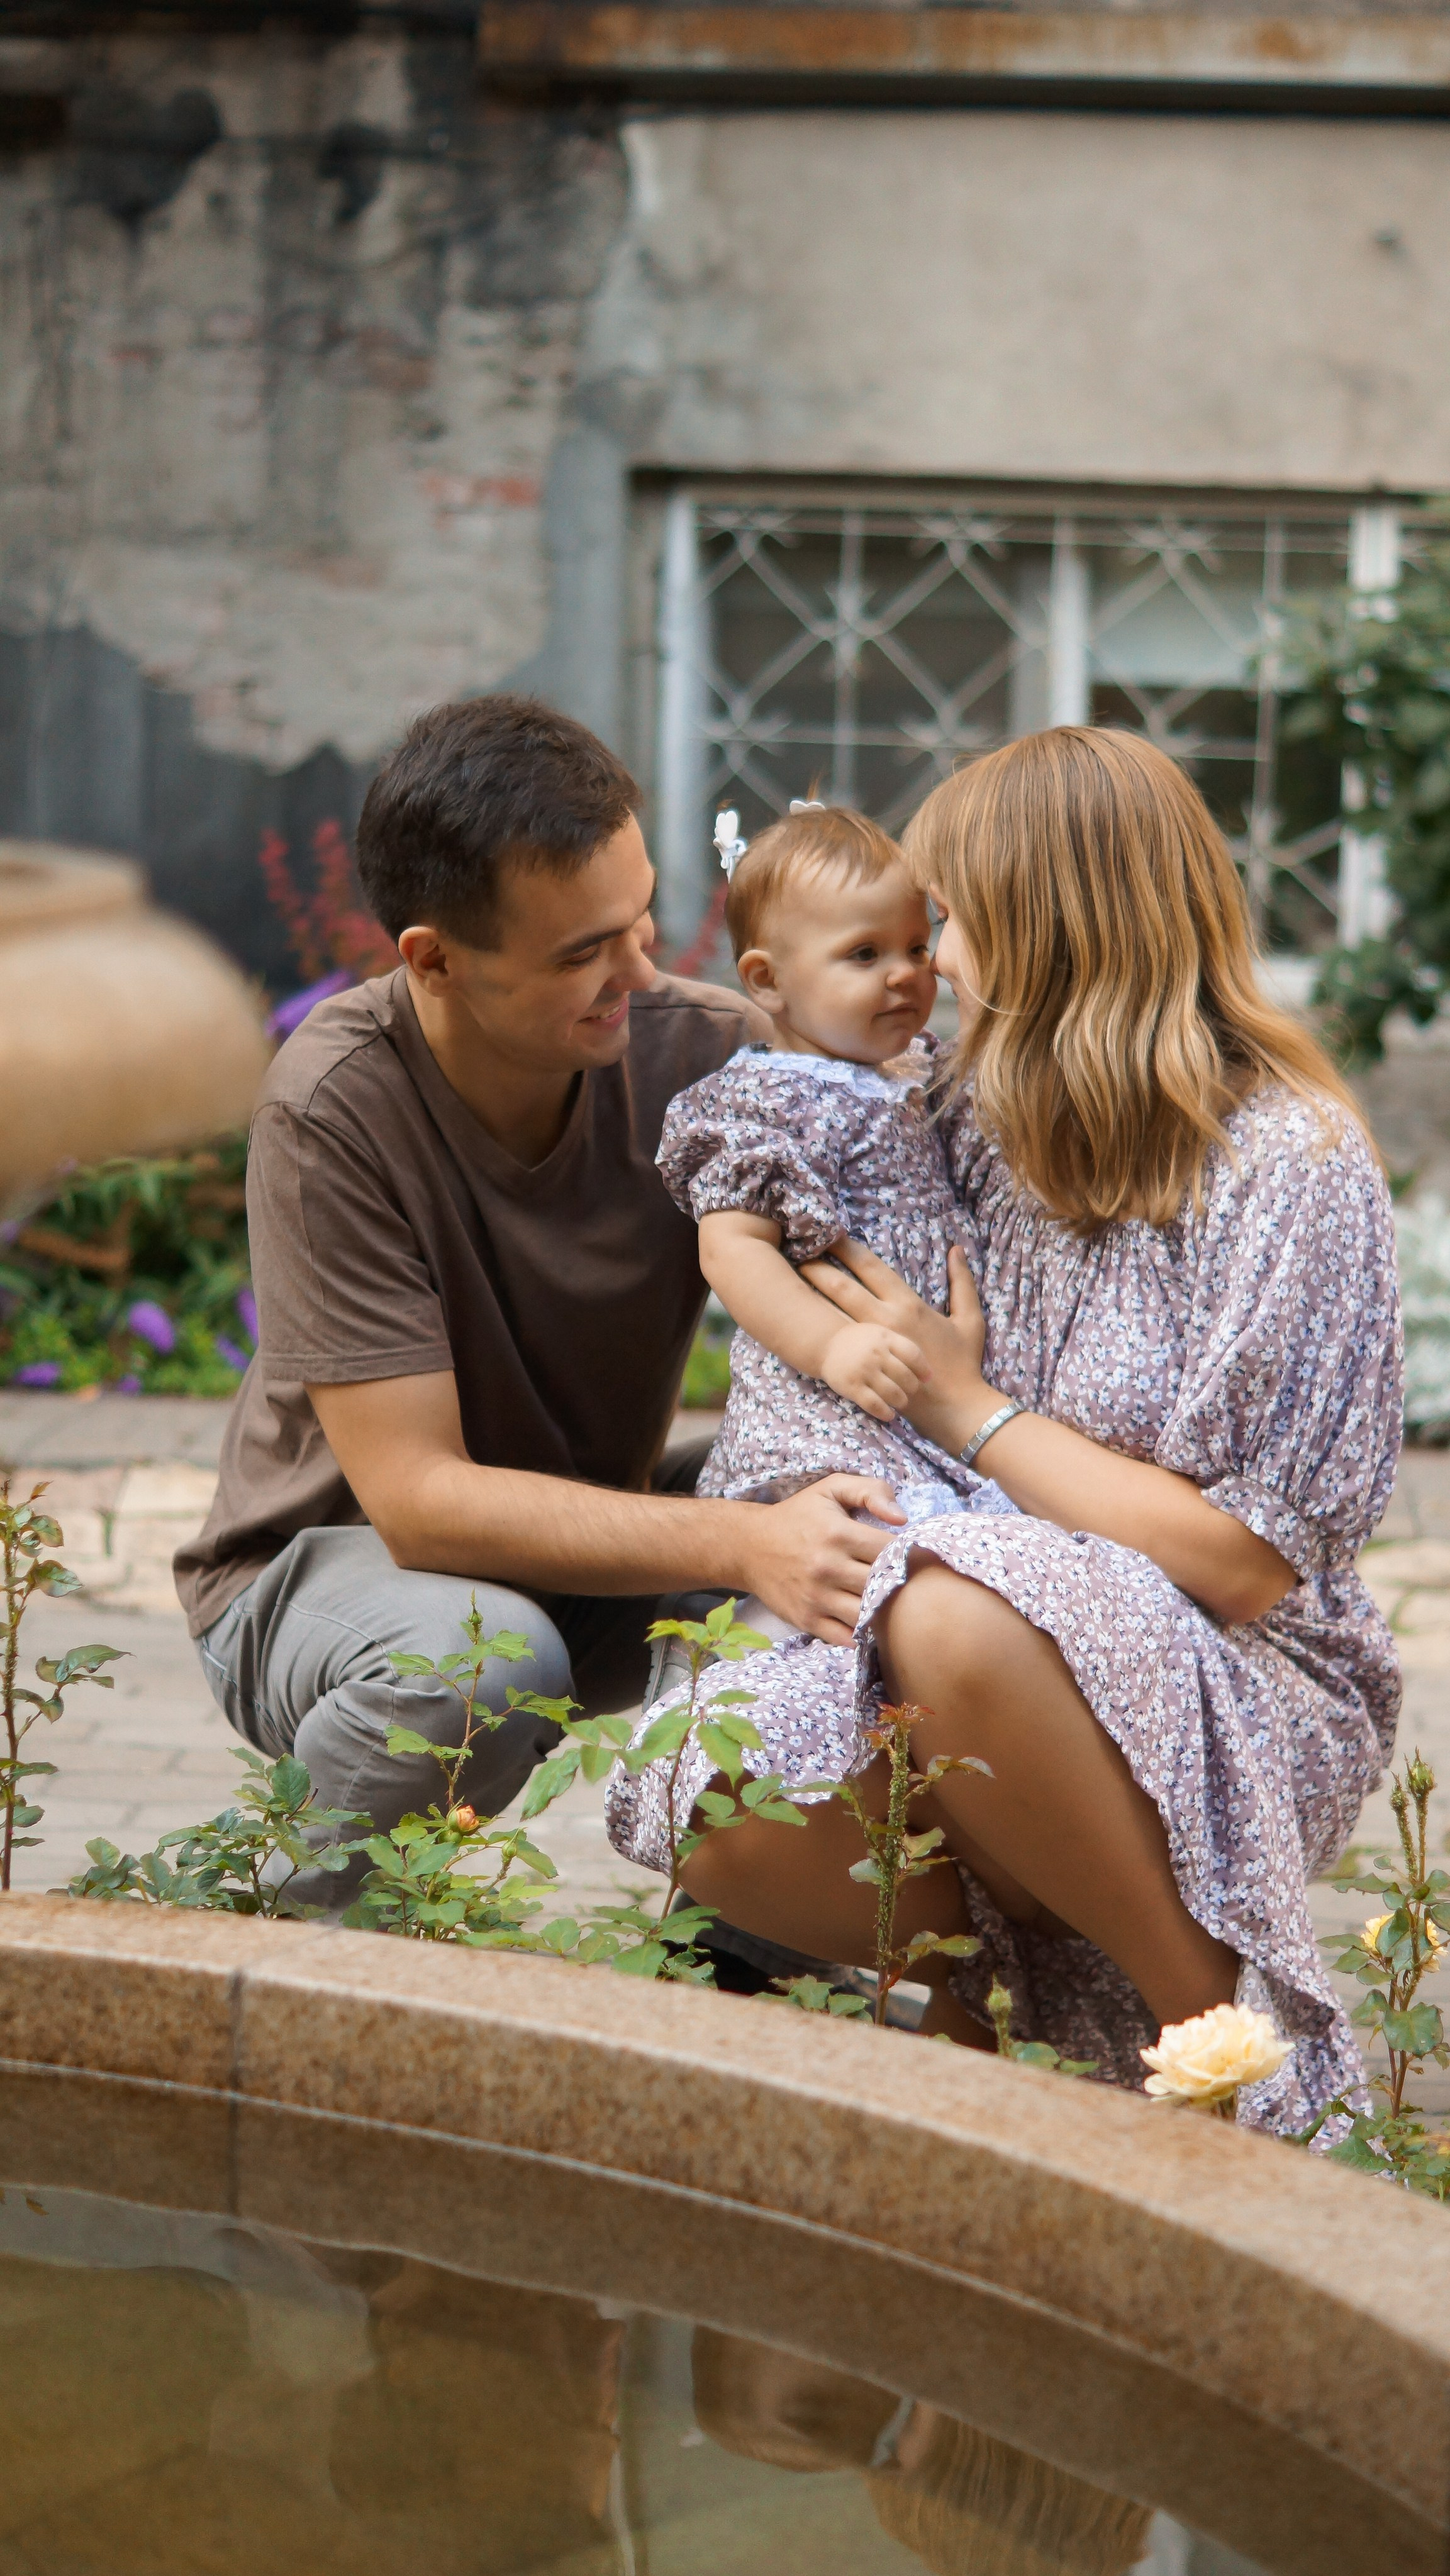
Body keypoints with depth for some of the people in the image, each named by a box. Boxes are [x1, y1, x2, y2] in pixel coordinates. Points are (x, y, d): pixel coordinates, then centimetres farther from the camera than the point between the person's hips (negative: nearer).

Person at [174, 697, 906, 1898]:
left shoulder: (701, 1048, -17)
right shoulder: (334, 1108, -27)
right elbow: (418, 1497, -29)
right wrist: (745, 1545, -39)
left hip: (595, 1535, 4)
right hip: (330, 1561, -4)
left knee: (864, 1549, -21)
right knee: (479, 1658, -37)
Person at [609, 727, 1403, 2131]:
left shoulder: (1293, 1163, -11)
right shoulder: (988, 1122, 8)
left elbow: (1241, 1564, -15)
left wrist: (969, 1411, -11)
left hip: (1243, 1702, -5)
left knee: (956, 1617, -37)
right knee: (725, 1819, -27)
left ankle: (1225, 2028, -17)